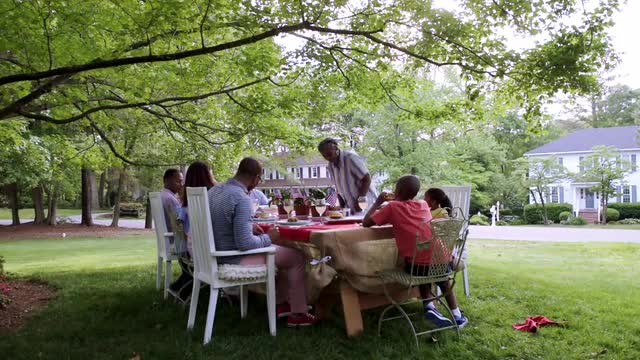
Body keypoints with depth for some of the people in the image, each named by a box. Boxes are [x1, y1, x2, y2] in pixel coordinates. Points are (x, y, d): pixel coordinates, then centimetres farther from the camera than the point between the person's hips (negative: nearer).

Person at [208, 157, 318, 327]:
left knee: (282, 250, 26)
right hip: (235, 258, -9)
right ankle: (298, 314, 9)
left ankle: (282, 303, 31)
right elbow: (245, 243, -29)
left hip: (218, 253, 10)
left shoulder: (215, 190, 2)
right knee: (297, 256, 0)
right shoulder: (241, 198, -26)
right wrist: (268, 238, -11)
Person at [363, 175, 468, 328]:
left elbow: (366, 223, 7)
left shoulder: (393, 206, 4)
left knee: (421, 270, 34)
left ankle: (429, 307, 14)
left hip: (417, 265, -4)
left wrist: (378, 202, 17)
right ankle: (456, 315, 33)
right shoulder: (423, 205, 16)